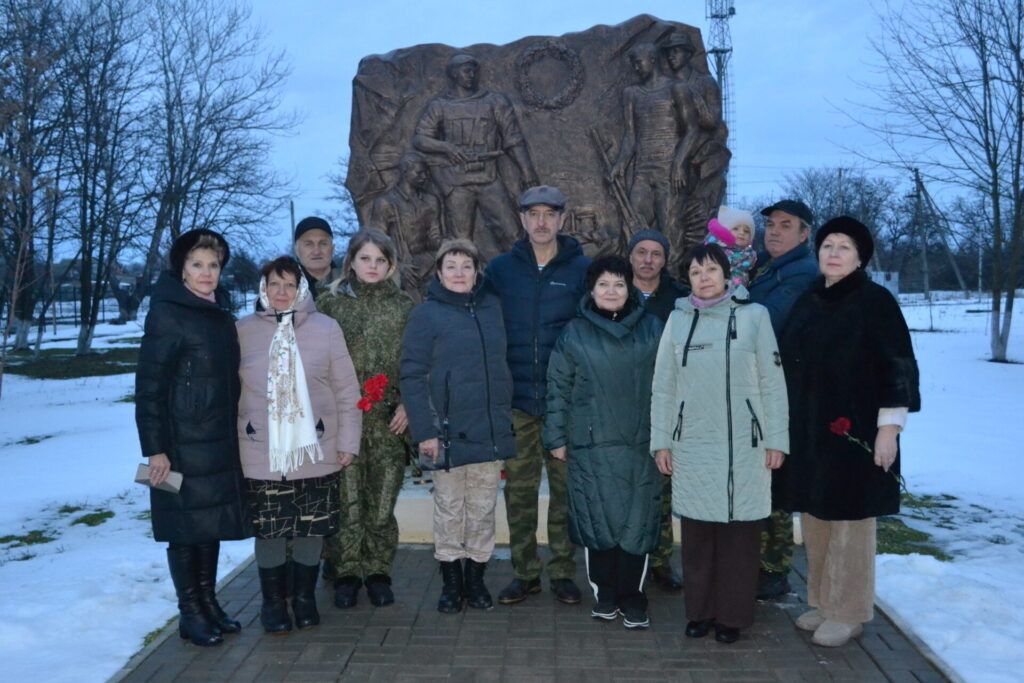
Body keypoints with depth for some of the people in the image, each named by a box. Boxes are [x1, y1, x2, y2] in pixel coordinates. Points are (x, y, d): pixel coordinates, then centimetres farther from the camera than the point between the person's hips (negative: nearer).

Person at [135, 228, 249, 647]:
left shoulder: (222, 313, 11)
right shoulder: (167, 314, -10)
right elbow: (148, 385, -13)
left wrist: (235, 433, 15)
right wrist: (154, 448, -17)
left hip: (220, 441, 7)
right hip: (183, 444, -7)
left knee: (213, 523, 13)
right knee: (186, 526, 3)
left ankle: (208, 602, 27)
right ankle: (190, 613, 17)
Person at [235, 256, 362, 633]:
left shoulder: (326, 328, 0)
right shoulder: (243, 330, 2)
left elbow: (347, 390, 2)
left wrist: (348, 441, 1)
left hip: (316, 451, 0)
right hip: (261, 455, 0)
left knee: (311, 530, 9)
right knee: (268, 531, 6)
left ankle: (304, 598, 28)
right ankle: (273, 602, 24)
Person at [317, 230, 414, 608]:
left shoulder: (403, 307, 10)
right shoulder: (331, 302, 7)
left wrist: (407, 404, -1)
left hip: (388, 420, 1)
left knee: (382, 499, 3)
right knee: (346, 499, -1)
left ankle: (378, 572, 17)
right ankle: (346, 573, 14)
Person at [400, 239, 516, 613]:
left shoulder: (492, 307, 8)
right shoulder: (426, 314, -4)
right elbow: (412, 376, -8)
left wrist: (505, 418, 6)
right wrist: (424, 430, -14)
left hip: (491, 429, 4)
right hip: (449, 432, -3)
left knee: (483, 508, 12)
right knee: (449, 508, 8)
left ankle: (475, 578, 25)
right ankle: (451, 580, 22)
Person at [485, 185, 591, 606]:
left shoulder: (583, 270, 3)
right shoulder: (501, 269, 7)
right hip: (517, 399, 1)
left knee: (565, 488, 6)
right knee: (519, 489, 7)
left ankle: (563, 572, 20)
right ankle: (525, 572, 20)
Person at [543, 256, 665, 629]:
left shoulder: (653, 329, 6)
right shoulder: (574, 333, 4)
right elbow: (558, 389, 6)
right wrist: (557, 437, 3)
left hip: (642, 445, 1)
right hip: (591, 446, 0)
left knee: (637, 522, 3)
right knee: (598, 520, 5)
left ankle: (631, 597, 17)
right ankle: (604, 592, 22)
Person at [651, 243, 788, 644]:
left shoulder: (754, 315, 0)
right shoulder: (678, 319, 6)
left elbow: (772, 382, 0)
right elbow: (663, 385, 7)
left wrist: (776, 439, -2)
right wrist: (661, 441, 5)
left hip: (744, 444, -1)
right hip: (692, 443, 2)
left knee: (739, 531, 3)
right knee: (696, 532, 7)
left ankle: (733, 615, 17)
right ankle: (700, 611, 21)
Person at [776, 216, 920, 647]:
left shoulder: (875, 301, -8)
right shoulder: (807, 302, 9)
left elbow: (898, 365, -11)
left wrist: (889, 427, -16)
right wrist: (788, 425, 14)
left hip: (854, 431, -6)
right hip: (808, 432, 6)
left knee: (849, 521, 2)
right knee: (815, 519, 12)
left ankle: (848, 614, 14)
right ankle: (822, 601, 26)